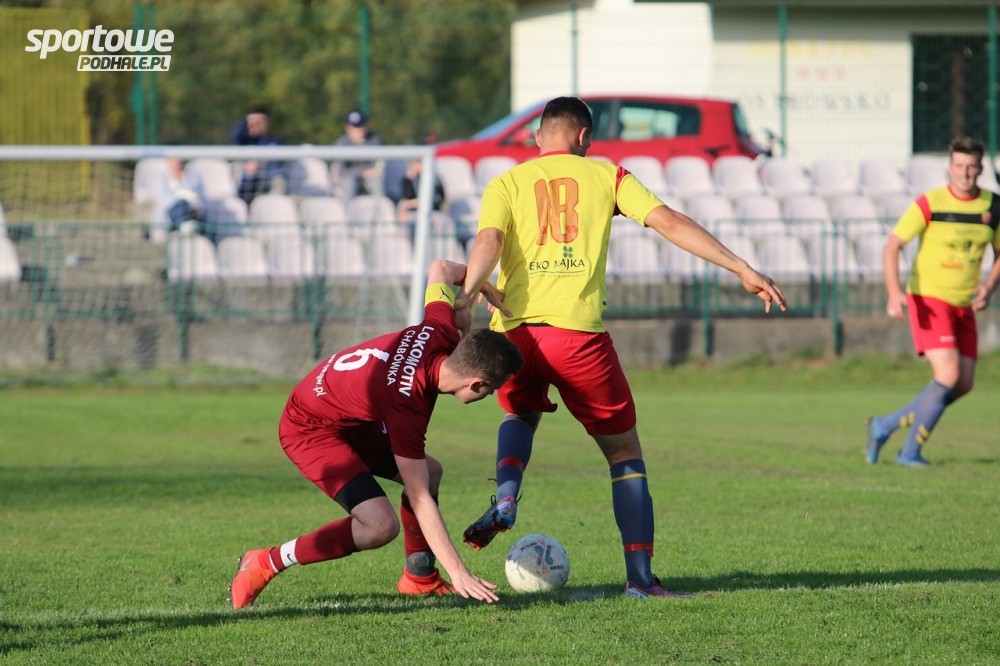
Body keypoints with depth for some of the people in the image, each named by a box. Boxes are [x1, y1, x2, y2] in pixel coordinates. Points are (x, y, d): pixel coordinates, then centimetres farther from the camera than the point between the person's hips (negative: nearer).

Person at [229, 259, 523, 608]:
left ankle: (420, 577, 24)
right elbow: (420, 500, -32)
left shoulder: (440, 331, -17)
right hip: (309, 431, -10)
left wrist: (485, 287, 20)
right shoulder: (406, 406, -36)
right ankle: (265, 564, -11)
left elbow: (440, 267, 5)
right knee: (380, 525, -24)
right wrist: (459, 573, -31)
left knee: (430, 472, 12)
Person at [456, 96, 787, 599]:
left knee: (521, 415, 34)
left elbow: (489, 240, -5)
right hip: (578, 332, -2)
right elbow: (669, 223, 4)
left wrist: (464, 298, -20)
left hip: (513, 330, 2)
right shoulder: (604, 176, 13)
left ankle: (505, 499, 5)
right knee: (624, 453, 12)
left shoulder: (505, 184, 15)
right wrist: (742, 269, 4)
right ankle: (640, 577, 4)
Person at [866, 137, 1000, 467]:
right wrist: (894, 293, -26)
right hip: (929, 300, -6)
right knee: (948, 375, -19)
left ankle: (886, 426, 17)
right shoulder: (929, 204, -13)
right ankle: (911, 452, -6)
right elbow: (892, 246, -13)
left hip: (963, 305, 6)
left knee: (963, 385, 2)